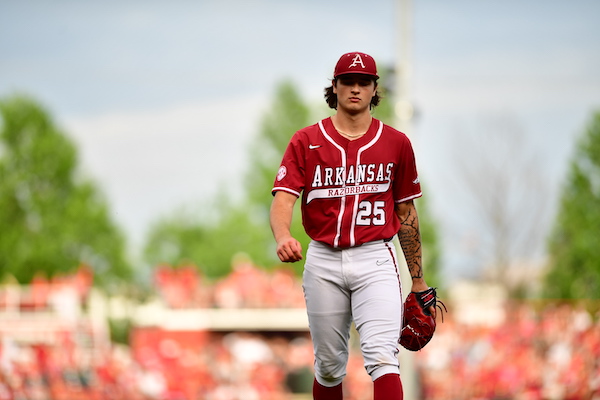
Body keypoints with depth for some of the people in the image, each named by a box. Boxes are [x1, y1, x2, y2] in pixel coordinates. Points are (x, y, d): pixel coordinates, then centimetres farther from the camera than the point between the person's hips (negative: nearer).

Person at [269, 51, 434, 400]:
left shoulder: (396, 143, 7)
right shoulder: (306, 142, 3)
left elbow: (406, 212, 13)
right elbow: (284, 197, -8)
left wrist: (418, 280, 14)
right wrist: (283, 237, -31)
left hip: (375, 258, -1)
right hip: (323, 260, 1)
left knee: (382, 355, -18)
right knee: (329, 365, 11)